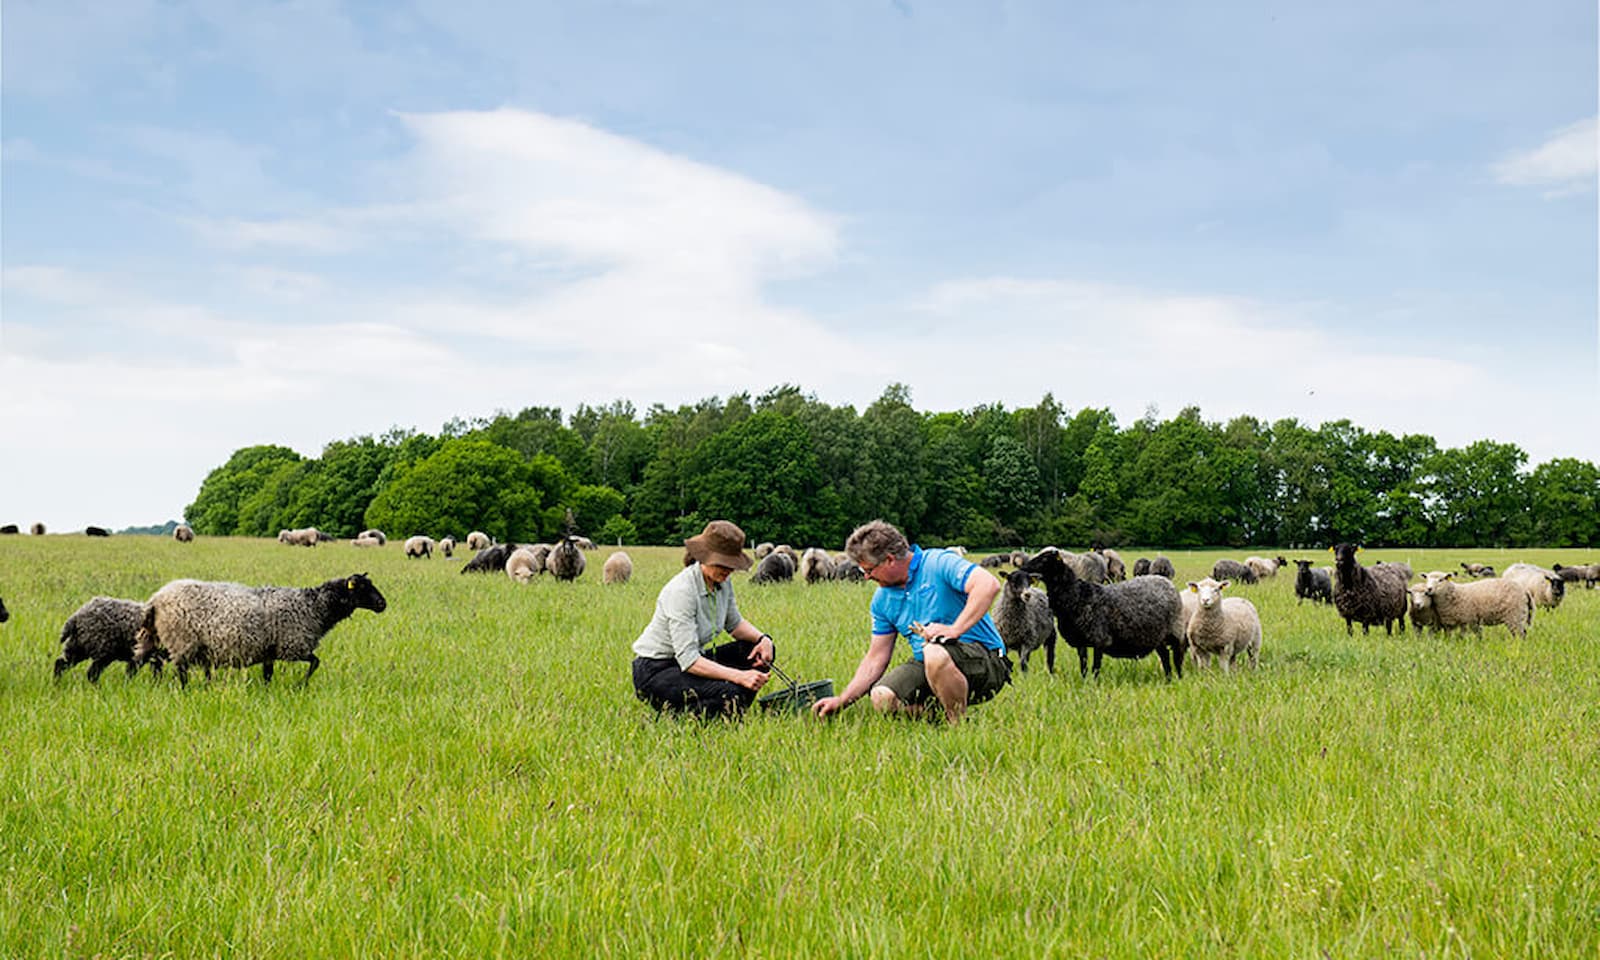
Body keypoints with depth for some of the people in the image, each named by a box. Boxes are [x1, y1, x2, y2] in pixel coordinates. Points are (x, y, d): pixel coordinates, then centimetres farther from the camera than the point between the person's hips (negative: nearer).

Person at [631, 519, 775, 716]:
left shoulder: (723, 583, -2)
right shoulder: (681, 591, -27)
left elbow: (735, 623, 16)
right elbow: (688, 659, -31)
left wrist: (762, 638, -6)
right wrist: (739, 676, -37)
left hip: (688, 660, 9)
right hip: (654, 672, -9)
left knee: (759, 652, -2)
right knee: (729, 694, -30)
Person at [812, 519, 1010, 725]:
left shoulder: (939, 563, -12)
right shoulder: (882, 599, 10)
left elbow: (989, 585, -28)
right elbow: (876, 658, 14)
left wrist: (955, 629, -33)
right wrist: (842, 701, 9)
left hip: (985, 661, -6)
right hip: (927, 666, 6)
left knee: (935, 653, -38)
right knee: (882, 697, -19)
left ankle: (959, 725, -17)